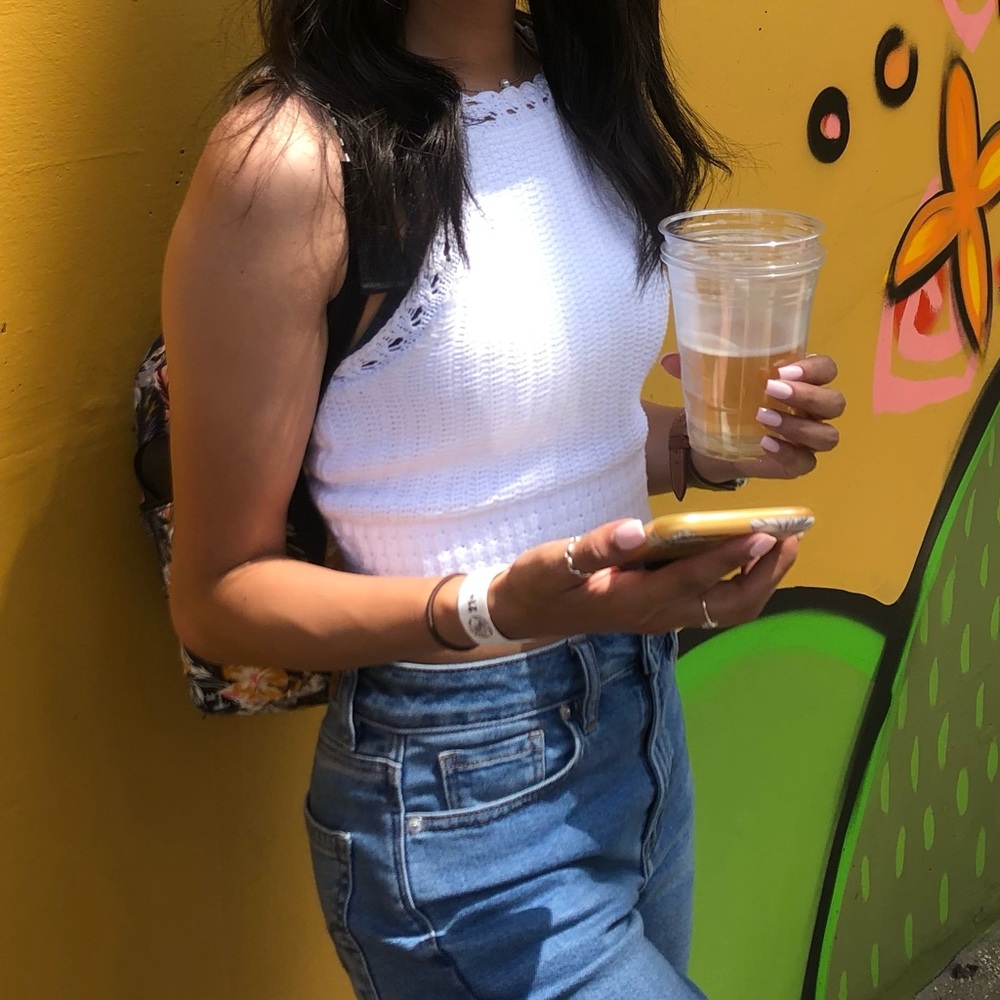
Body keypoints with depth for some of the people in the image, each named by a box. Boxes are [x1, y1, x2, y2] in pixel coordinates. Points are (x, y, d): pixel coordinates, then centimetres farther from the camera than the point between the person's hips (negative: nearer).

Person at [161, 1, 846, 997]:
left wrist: (707, 444, -5)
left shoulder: (584, 89, 1)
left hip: (645, 718, 7)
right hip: (459, 794, -7)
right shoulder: (290, 157, -21)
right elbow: (217, 596, -15)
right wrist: (495, 609, -30)